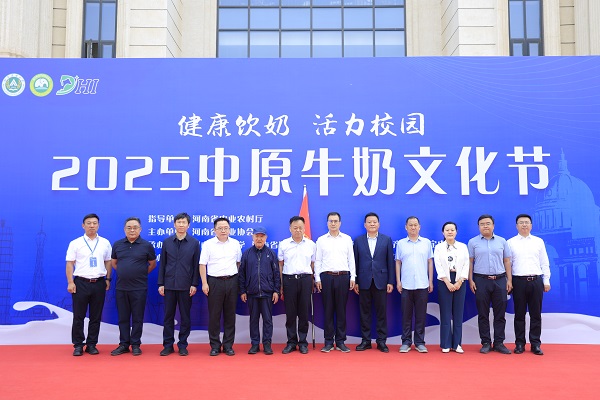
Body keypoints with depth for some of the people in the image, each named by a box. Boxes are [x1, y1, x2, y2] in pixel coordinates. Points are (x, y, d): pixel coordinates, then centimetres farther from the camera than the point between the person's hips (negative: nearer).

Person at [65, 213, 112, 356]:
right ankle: (78, 345, 12)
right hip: (81, 283, -2)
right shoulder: (75, 243, 1)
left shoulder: (105, 243, 8)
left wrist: (108, 279, 4)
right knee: (78, 316, 2)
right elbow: (70, 264, -1)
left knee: (96, 316, 6)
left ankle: (91, 344, 16)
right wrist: (70, 282, -7)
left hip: (99, 283, 2)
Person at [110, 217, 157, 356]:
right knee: (123, 317, 9)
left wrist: (141, 275, 7)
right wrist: (124, 274, 12)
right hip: (121, 287, 3)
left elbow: (152, 264, 8)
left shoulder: (146, 245, -3)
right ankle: (123, 344, 18)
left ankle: (135, 345, 13)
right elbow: (114, 263, 18)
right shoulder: (117, 245, 5)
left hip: (139, 288, -3)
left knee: (137, 318, 4)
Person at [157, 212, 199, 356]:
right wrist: (160, 284, 2)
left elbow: (196, 265, 1)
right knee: (168, 316, 6)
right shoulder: (167, 242, 7)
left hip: (186, 286, -1)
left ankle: (182, 345, 14)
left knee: (185, 316, 5)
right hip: (169, 285, 2)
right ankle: (168, 345, 15)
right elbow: (162, 264, 7)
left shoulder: (194, 243, 2)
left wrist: (194, 284, -5)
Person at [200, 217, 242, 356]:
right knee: (214, 314, 1)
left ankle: (228, 345, 14)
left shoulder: (235, 244, 8)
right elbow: (202, 264, -1)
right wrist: (204, 283, -8)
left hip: (231, 281, 2)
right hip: (214, 282, -2)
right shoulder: (208, 244, 0)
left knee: (230, 314, 6)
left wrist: (238, 279, 8)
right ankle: (215, 346, 10)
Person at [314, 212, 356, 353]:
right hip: (326, 277, 0)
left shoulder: (347, 239, 9)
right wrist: (317, 279, -1)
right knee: (328, 310, 2)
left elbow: (351, 259, 8)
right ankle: (329, 342, 9)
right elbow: (317, 261, 7)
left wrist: (353, 277, 1)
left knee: (341, 310, 3)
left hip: (343, 276, 0)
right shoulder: (321, 240, 8)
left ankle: (340, 341, 10)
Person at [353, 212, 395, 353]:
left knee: (381, 312, 3)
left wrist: (391, 281, -2)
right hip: (364, 282, 1)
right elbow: (355, 262, 5)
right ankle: (365, 340, 14)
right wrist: (355, 282, 0)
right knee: (364, 312, 5)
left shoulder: (387, 240, 6)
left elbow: (390, 262, 3)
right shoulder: (358, 241, 7)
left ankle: (381, 341, 12)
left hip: (381, 281, -1)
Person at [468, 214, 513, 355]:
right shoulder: (473, 242, 4)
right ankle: (486, 343, 11)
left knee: (500, 314, 3)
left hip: (500, 280, 1)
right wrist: (470, 280, -4)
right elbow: (470, 262, 3)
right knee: (483, 314, 3)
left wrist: (509, 280, 2)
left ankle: (499, 343, 11)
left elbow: (507, 261, 9)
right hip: (481, 281, -1)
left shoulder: (502, 241, 9)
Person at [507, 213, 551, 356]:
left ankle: (535, 344, 12)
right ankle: (519, 344, 11)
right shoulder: (511, 242, 6)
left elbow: (545, 263, 11)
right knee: (519, 314, 4)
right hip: (519, 281, -1)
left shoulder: (539, 241, 11)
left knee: (536, 314, 4)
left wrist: (546, 281, 5)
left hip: (536, 281, 1)